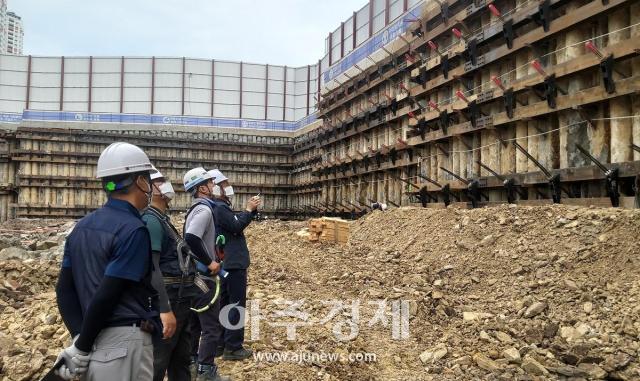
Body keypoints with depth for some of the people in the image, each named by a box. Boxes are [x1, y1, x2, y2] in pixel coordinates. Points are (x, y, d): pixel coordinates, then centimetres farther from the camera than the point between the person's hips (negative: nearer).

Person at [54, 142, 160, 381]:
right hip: (124, 341, -8)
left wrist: (80, 338, 2)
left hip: (94, 339, 8)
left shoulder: (82, 226, 9)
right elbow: (105, 296, -19)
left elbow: (64, 289, 7)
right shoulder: (133, 230, -15)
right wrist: (81, 349, -10)